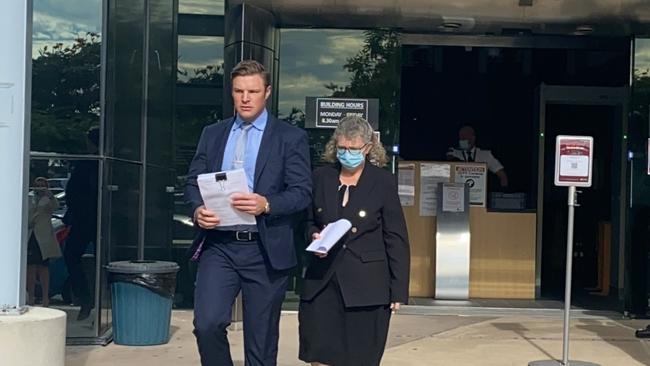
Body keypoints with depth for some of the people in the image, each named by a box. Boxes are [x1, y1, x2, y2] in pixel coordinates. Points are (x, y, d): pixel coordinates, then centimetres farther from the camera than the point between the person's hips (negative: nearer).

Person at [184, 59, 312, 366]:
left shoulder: (291, 137, 1)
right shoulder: (212, 134, 13)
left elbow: (302, 192, -7)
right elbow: (193, 182, 11)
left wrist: (266, 204, -25)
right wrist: (198, 209, -11)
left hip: (266, 250, -2)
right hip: (219, 245, 2)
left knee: (261, 341, 6)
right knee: (207, 323, -16)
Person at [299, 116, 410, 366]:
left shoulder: (383, 182, -1)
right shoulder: (320, 178, 7)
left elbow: (396, 239, -1)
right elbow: (308, 221, 18)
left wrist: (399, 289, -4)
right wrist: (314, 235, -6)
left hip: (366, 286, -2)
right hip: (322, 283, 3)